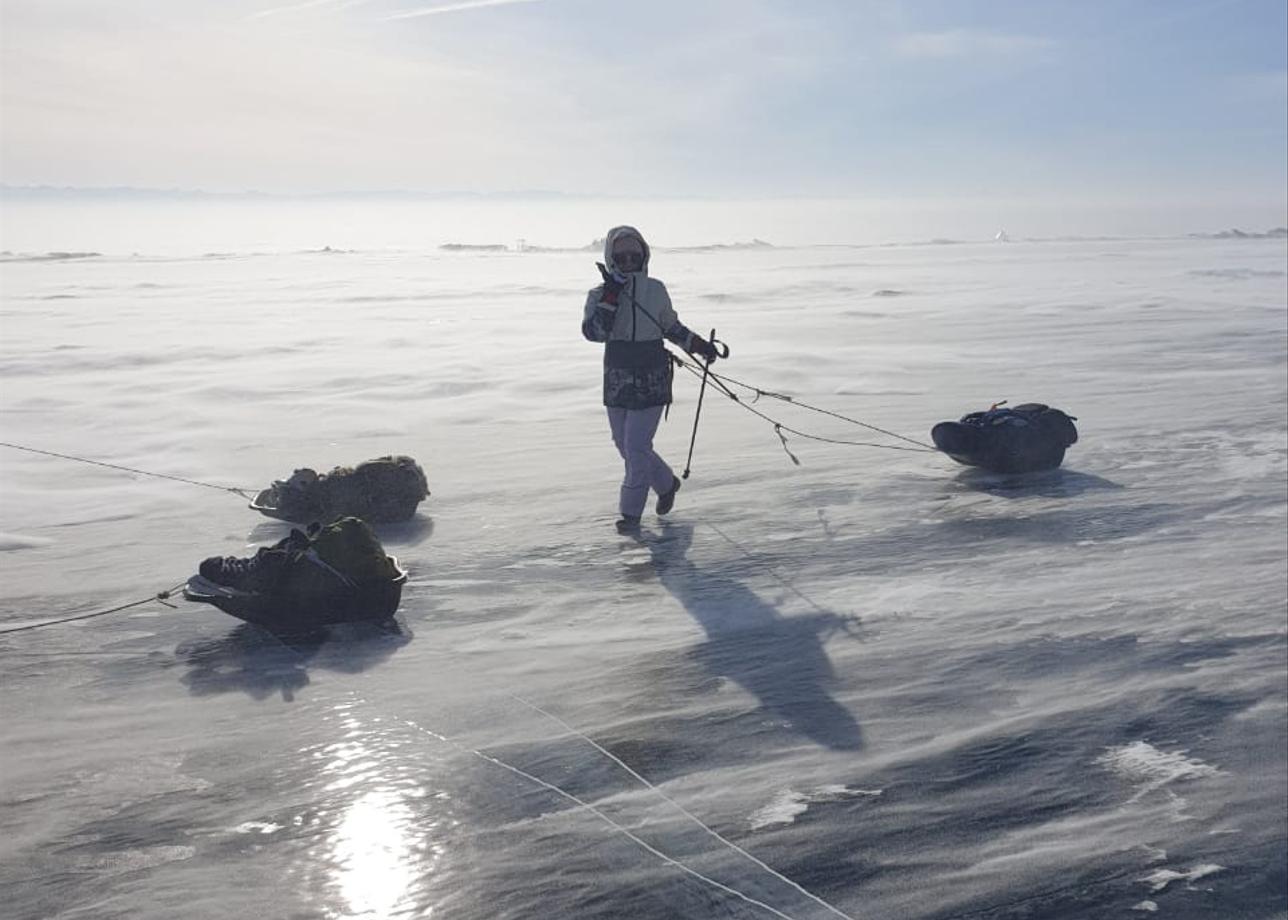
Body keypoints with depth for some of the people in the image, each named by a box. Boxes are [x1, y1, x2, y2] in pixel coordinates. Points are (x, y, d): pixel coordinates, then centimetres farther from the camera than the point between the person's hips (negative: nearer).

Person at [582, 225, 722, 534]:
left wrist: (699, 345, 16)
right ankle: (666, 484, 36)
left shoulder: (655, 290, 1)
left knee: (636, 446, -6)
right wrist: (611, 294, -24)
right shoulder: (601, 294, -2)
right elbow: (594, 332, -20)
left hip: (651, 383, -2)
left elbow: (671, 326, 18)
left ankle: (631, 512, 9)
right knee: (625, 446, 12)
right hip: (617, 382, 2)